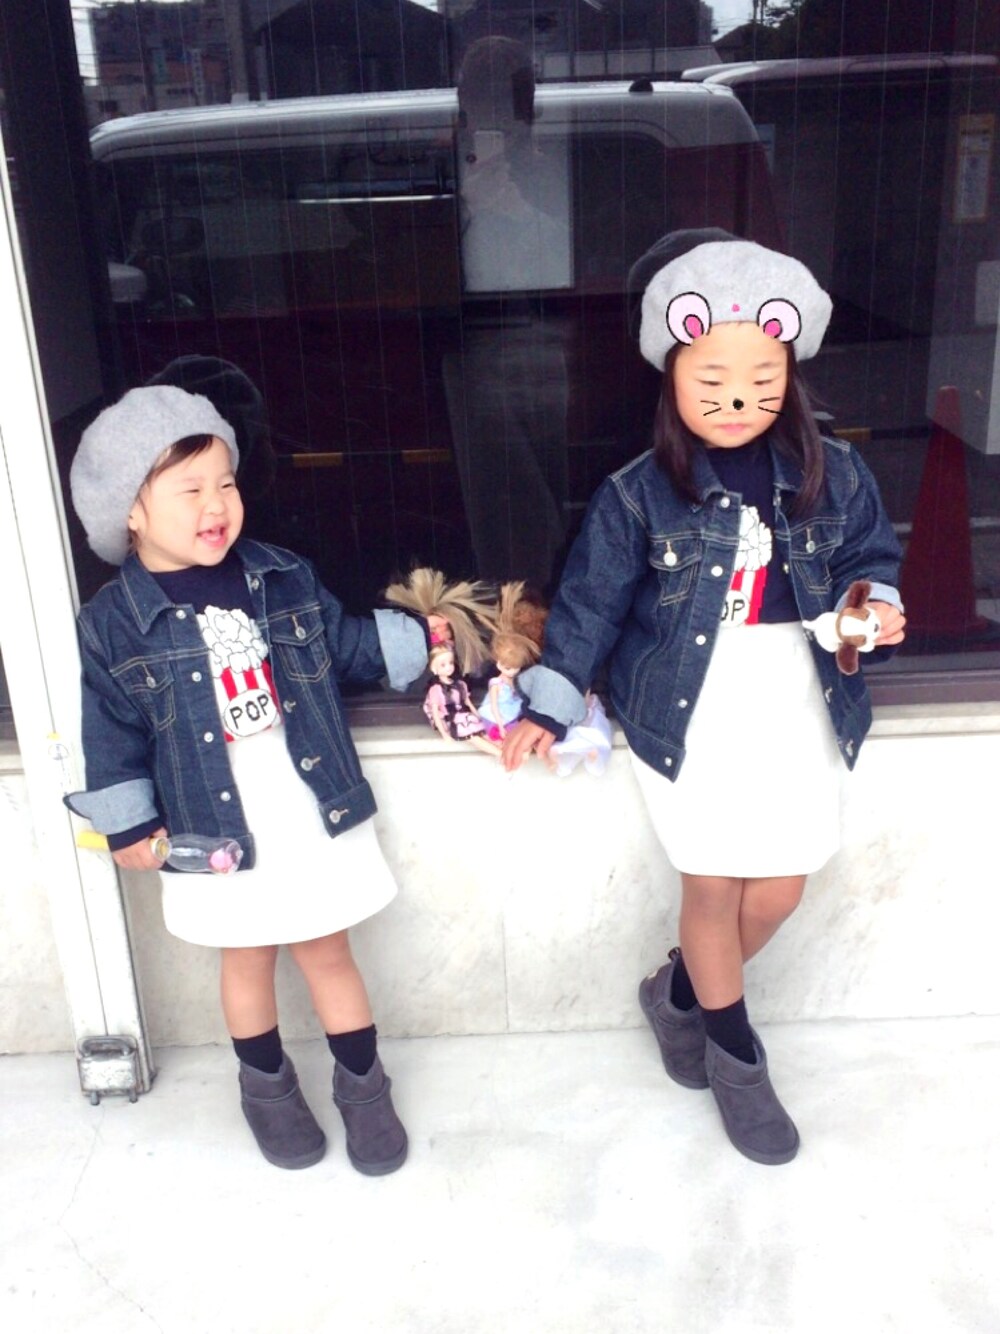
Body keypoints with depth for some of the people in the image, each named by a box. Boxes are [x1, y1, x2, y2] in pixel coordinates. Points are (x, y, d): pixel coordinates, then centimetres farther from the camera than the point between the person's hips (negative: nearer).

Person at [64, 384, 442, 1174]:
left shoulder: (284, 580, -3)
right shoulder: (114, 622, -10)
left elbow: (347, 643, 10)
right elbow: (113, 735, -4)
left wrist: (421, 637, 2)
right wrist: (131, 827, -2)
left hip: (315, 816, 1)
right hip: (217, 834, -1)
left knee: (328, 953, 15)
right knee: (247, 961, 18)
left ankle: (363, 1087, 34)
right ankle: (267, 1085, 42)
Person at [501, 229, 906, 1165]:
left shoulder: (833, 475, -2)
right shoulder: (638, 494, -9)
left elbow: (871, 551, 14)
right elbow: (590, 600, -3)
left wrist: (875, 601, -8)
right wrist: (549, 708, -5)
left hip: (800, 713, 3)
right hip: (690, 718, -3)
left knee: (780, 890, 10)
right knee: (714, 888, 6)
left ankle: (680, 993, 39)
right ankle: (735, 1056, 31)